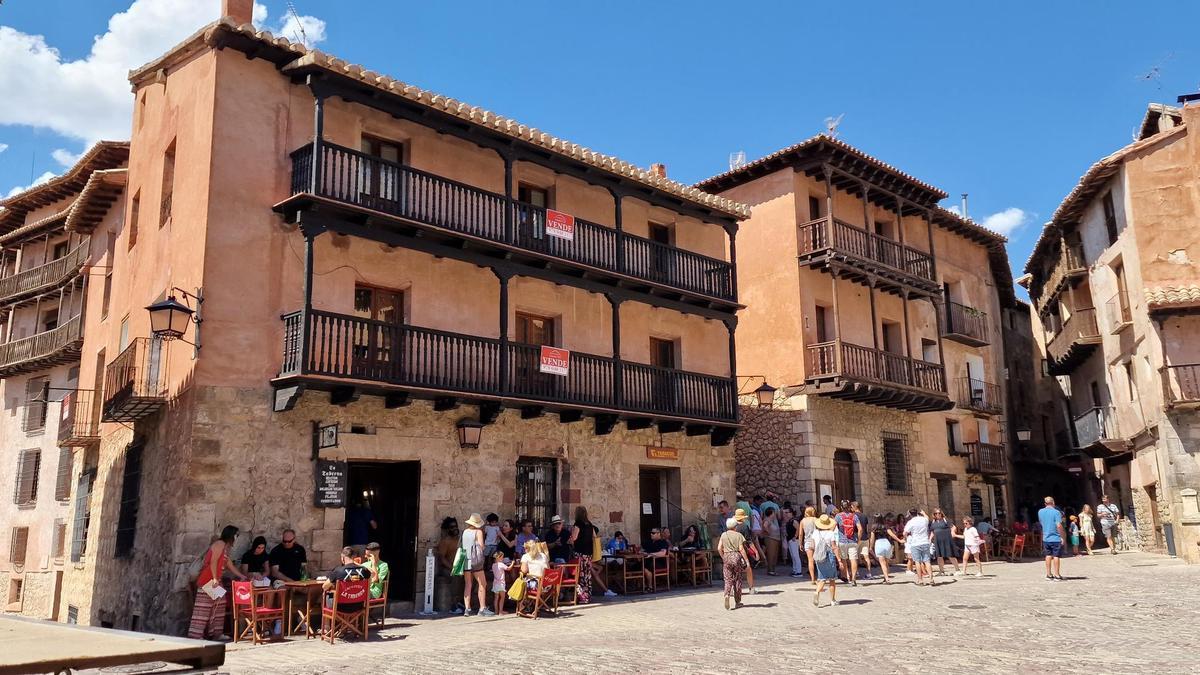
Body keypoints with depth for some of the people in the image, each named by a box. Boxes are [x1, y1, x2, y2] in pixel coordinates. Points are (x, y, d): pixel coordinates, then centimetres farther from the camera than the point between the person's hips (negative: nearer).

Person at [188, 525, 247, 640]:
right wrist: (215, 579, -21)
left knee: (218, 606, 9)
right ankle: (195, 635, -6)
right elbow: (213, 561, -18)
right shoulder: (220, 543, -10)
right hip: (208, 580, -10)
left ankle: (214, 633, 13)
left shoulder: (225, 548, 19)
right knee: (204, 608, -8)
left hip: (214, 581, 10)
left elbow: (230, 566, 25)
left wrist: (243, 577, 29)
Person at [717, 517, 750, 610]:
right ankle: (737, 602, 15)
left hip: (727, 557, 2)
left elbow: (719, 548, 0)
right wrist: (747, 561, -5)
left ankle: (727, 594, -23)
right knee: (738, 579, 9)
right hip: (737, 557, -2)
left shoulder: (723, 535, 6)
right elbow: (741, 549, -9)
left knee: (728, 579, 5)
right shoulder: (738, 535, -2)